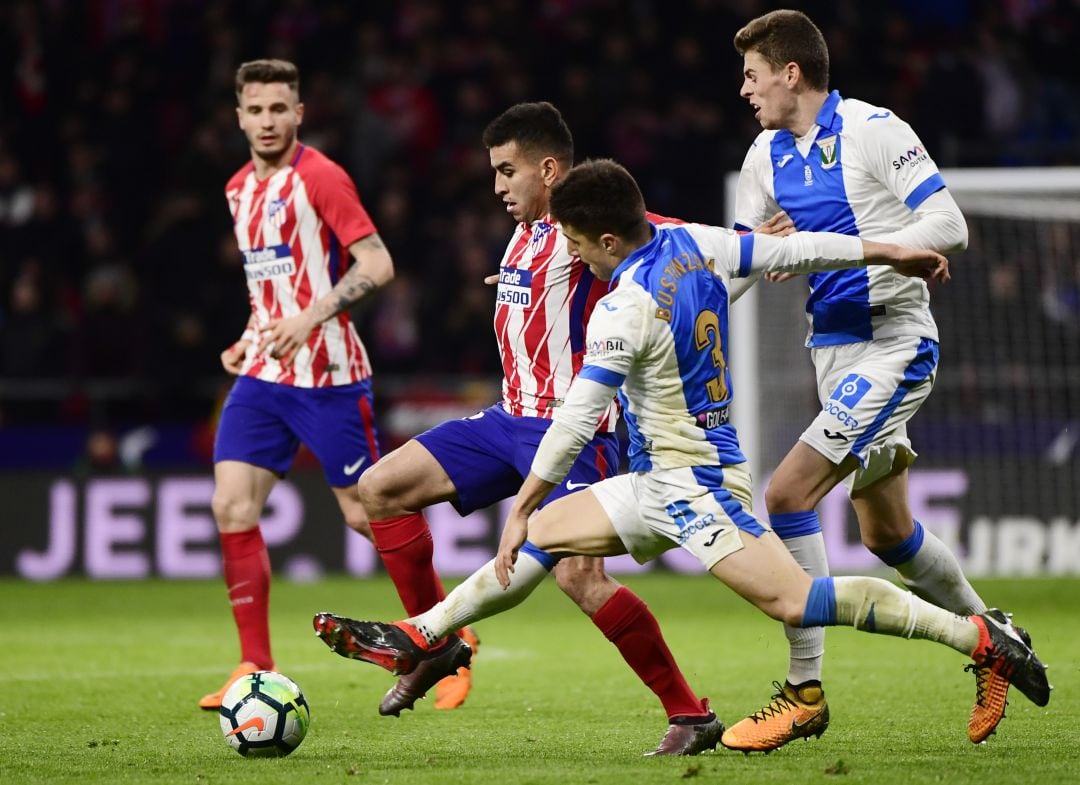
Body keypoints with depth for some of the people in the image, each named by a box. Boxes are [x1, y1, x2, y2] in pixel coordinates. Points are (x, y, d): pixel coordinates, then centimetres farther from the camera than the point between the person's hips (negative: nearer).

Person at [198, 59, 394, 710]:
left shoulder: (320, 178, -10)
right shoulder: (240, 189, 14)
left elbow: (377, 265, -17)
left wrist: (309, 318, -25)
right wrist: (252, 337, 13)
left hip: (329, 375, -7)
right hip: (263, 376, 7)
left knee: (366, 513, -3)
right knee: (232, 506, -6)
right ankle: (256, 668, -1)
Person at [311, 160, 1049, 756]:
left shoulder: (625, 309, -23)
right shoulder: (696, 243, 0)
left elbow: (576, 420, -21)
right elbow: (794, 249, 8)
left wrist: (522, 506, -14)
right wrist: (892, 252, 20)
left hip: (695, 486, -11)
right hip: (661, 484, 11)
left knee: (794, 600, -16)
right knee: (540, 536, 12)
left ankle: (980, 635, -16)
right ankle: (417, 640, 16)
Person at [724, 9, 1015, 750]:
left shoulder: (874, 130, -12)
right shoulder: (768, 157, 10)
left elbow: (949, 227, -16)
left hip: (894, 341, -8)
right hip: (834, 346, 8)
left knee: (788, 493, -18)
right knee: (887, 531, 15)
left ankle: (805, 692, -13)